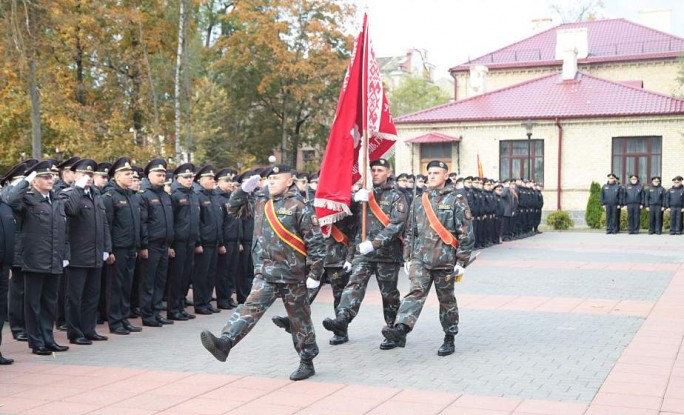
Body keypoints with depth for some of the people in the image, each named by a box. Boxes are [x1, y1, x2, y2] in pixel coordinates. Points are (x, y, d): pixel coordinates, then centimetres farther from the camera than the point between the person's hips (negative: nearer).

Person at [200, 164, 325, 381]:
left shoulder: (300, 207, -8)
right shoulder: (261, 204, 10)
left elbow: (315, 242, -10)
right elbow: (233, 207, 23)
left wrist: (315, 273, -13)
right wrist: (244, 189, 7)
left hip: (292, 275, -4)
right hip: (265, 273, 4)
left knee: (300, 320, 7)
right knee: (251, 307, -12)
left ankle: (307, 362, 20)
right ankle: (225, 342, -25)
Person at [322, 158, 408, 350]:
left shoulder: (396, 196, 1)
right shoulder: (364, 193, 15)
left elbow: (396, 225, -12)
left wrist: (375, 243, -22)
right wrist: (355, 197, -14)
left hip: (387, 253, -3)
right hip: (363, 251, 3)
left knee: (389, 294, 6)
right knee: (355, 284, -16)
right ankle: (341, 320, -32)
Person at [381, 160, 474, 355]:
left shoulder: (456, 201, 0)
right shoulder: (418, 202, 13)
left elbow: (466, 233, -3)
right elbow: (410, 231, 17)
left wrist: (461, 261, -7)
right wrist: (407, 257, 13)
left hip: (445, 260, -2)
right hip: (420, 259, 3)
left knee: (446, 299, 8)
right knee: (416, 292, -16)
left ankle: (449, 339, 20)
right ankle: (400, 329, -33)